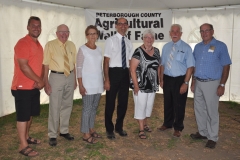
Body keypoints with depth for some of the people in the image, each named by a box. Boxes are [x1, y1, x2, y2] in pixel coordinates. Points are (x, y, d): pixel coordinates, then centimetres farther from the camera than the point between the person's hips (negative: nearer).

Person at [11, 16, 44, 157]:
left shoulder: (39, 45, 13)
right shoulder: (22, 43, -15)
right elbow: (24, 66, -21)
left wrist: (41, 80, -2)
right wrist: (39, 81, -13)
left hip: (35, 86, 8)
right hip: (22, 87, -8)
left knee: (30, 114, 18)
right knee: (23, 116, 0)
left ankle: (26, 136, 35)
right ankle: (23, 146, 9)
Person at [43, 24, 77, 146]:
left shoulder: (72, 45, 7)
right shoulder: (50, 45, -7)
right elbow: (46, 65, -8)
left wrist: (74, 79, 13)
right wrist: (46, 82, -13)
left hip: (70, 77, 5)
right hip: (56, 77, -5)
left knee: (67, 105, 14)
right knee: (55, 107, 1)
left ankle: (64, 131, 30)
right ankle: (52, 135, 15)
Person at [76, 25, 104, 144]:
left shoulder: (99, 49, 9)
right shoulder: (82, 49, -8)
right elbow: (79, 69, -11)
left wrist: (102, 82, 11)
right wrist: (81, 85, -16)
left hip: (98, 84, 6)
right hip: (88, 84, -6)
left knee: (94, 108, 13)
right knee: (87, 108, 0)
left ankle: (91, 129, 27)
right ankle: (86, 134, 11)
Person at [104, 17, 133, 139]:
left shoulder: (129, 43, 11)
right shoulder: (111, 40, -5)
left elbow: (130, 62, 13)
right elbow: (106, 61, -9)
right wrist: (106, 79, -14)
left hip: (125, 73, 5)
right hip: (114, 72, -5)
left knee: (123, 102, 13)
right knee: (110, 102, 7)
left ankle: (119, 127, 33)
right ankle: (109, 129, 25)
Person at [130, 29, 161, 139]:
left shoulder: (156, 51, 7)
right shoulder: (138, 52, -12)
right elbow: (132, 69, -14)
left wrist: (158, 81, 9)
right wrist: (135, 85, -16)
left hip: (153, 85, 6)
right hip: (141, 85, -6)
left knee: (149, 105, 16)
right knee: (140, 106, 2)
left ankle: (145, 124, 37)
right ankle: (141, 130, 16)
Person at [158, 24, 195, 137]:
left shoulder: (186, 48, -8)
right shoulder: (166, 47, 7)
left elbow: (190, 67, -11)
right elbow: (163, 64, 10)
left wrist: (185, 83, -16)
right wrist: (161, 79, 6)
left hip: (180, 79, -4)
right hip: (167, 79, 4)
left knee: (179, 105, 8)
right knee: (167, 103, 17)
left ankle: (178, 128, 27)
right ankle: (167, 124, 37)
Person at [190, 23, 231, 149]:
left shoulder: (220, 46, -5)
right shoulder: (197, 47, 11)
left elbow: (226, 66, -7)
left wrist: (222, 85, -12)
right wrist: (193, 81, 10)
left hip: (212, 83, -5)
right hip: (198, 83, 6)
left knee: (212, 111, 2)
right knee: (199, 109, 13)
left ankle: (212, 138, 16)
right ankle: (203, 132, 31)